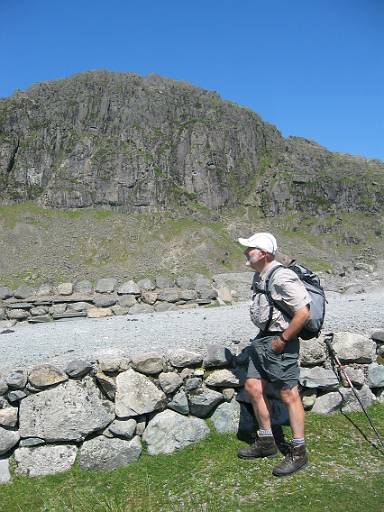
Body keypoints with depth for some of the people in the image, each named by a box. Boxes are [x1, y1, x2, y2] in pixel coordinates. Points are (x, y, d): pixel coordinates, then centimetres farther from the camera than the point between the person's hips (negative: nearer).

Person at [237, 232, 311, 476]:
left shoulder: (282, 277, -21)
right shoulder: (259, 276, 9)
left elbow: (303, 312, -24)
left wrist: (282, 339, -17)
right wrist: (265, 336, 16)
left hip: (280, 342, -10)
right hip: (263, 338, 10)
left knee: (288, 394, 1)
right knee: (253, 387, 12)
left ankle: (298, 452, 17)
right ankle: (266, 442, 27)